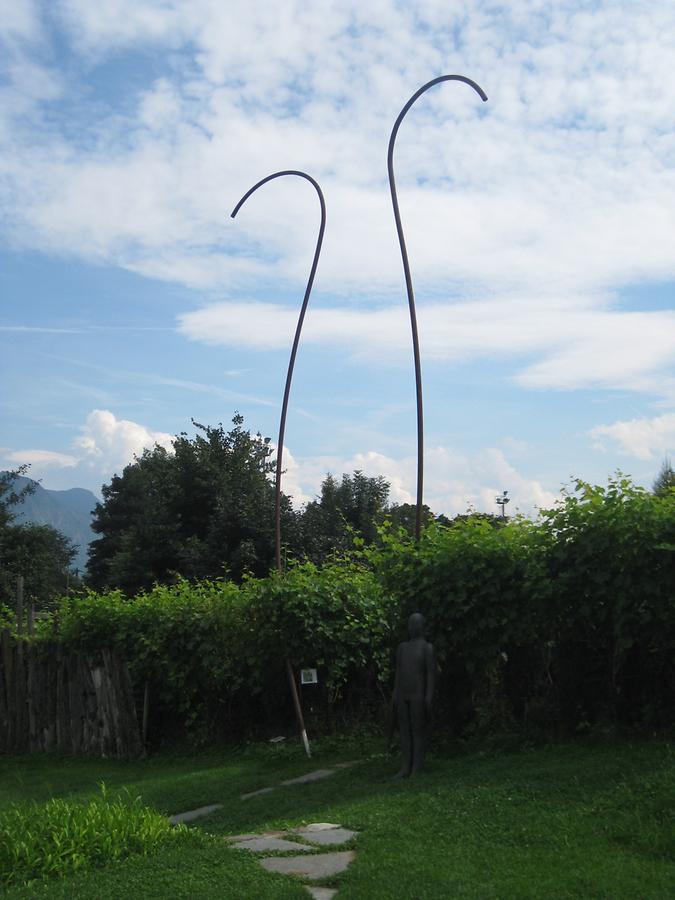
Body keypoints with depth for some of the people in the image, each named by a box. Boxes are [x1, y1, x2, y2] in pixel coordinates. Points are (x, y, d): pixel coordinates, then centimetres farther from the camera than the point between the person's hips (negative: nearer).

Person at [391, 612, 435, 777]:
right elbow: (398, 673, 14)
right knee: (404, 730, 4)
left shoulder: (427, 647, -4)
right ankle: (406, 767, 8)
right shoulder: (402, 647, 13)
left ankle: (417, 770, 1)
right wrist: (394, 695, 8)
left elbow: (431, 673, -8)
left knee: (418, 730, -4)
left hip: (419, 695, -6)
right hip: (403, 696, 6)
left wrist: (429, 696, -16)